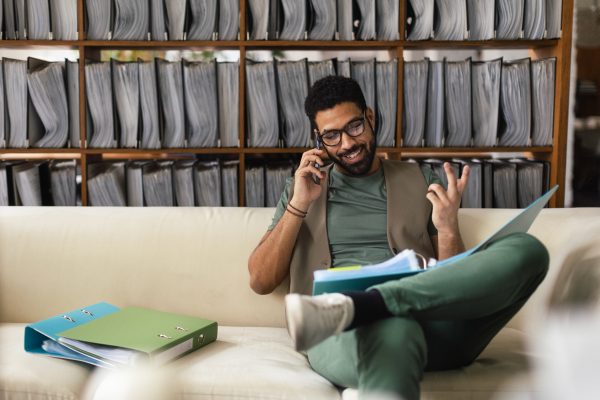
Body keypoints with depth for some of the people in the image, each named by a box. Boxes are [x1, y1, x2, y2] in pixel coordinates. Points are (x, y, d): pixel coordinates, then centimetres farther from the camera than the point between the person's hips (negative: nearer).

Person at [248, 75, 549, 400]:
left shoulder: (421, 183, 23)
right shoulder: (303, 186, 23)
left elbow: (457, 282, 19)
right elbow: (260, 281, 14)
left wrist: (448, 227, -1)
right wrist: (298, 205, 6)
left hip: (429, 318, 4)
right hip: (344, 335, -3)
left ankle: (353, 306, -39)